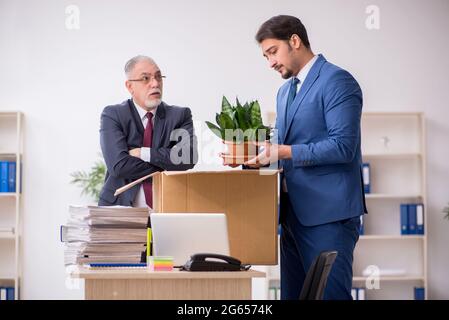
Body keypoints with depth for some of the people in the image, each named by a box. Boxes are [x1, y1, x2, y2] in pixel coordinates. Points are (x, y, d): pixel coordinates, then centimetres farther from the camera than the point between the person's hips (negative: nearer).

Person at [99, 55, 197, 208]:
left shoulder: (180, 115, 9)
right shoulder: (113, 115, 3)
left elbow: (188, 157, -9)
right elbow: (119, 165, -11)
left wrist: (143, 153, -11)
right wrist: (168, 166, -8)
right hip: (121, 209, -1)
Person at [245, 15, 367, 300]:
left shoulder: (336, 81, -9)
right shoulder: (286, 91, 20)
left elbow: (342, 146, -17)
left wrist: (283, 152, -21)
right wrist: (256, 154, 2)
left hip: (328, 213, -9)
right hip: (295, 213, 9)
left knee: (329, 294, -9)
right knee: (293, 294, 10)